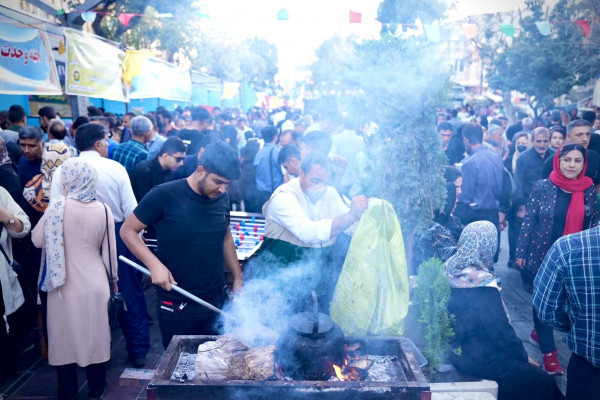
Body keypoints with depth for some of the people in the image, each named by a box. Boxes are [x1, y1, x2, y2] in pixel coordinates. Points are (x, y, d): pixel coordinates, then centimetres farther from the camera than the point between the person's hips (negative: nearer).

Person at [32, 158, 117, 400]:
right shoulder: (103, 210, -7)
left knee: (65, 336, 14)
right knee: (95, 336, 15)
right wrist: (113, 278, 13)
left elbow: (37, 240, -1)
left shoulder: (57, 206, -11)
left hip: (63, 285, -1)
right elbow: (109, 251, 0)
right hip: (94, 284, 1)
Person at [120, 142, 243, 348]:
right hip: (176, 306, -4)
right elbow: (128, 231, -8)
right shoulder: (165, 195, -15)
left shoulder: (221, 198, 1)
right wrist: (154, 264, -20)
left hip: (215, 300, 4)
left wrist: (238, 278, 13)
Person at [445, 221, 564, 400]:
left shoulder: (450, 266, -5)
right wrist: (524, 357, -2)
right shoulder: (483, 285, -29)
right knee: (543, 382, 5)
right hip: (476, 358, -8)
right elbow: (501, 331, -20)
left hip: (454, 347, 8)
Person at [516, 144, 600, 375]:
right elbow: (528, 221, -5)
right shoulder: (542, 188, -9)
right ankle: (548, 352, 19)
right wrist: (520, 252, -5)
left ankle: (538, 332, 41)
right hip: (542, 255, -3)